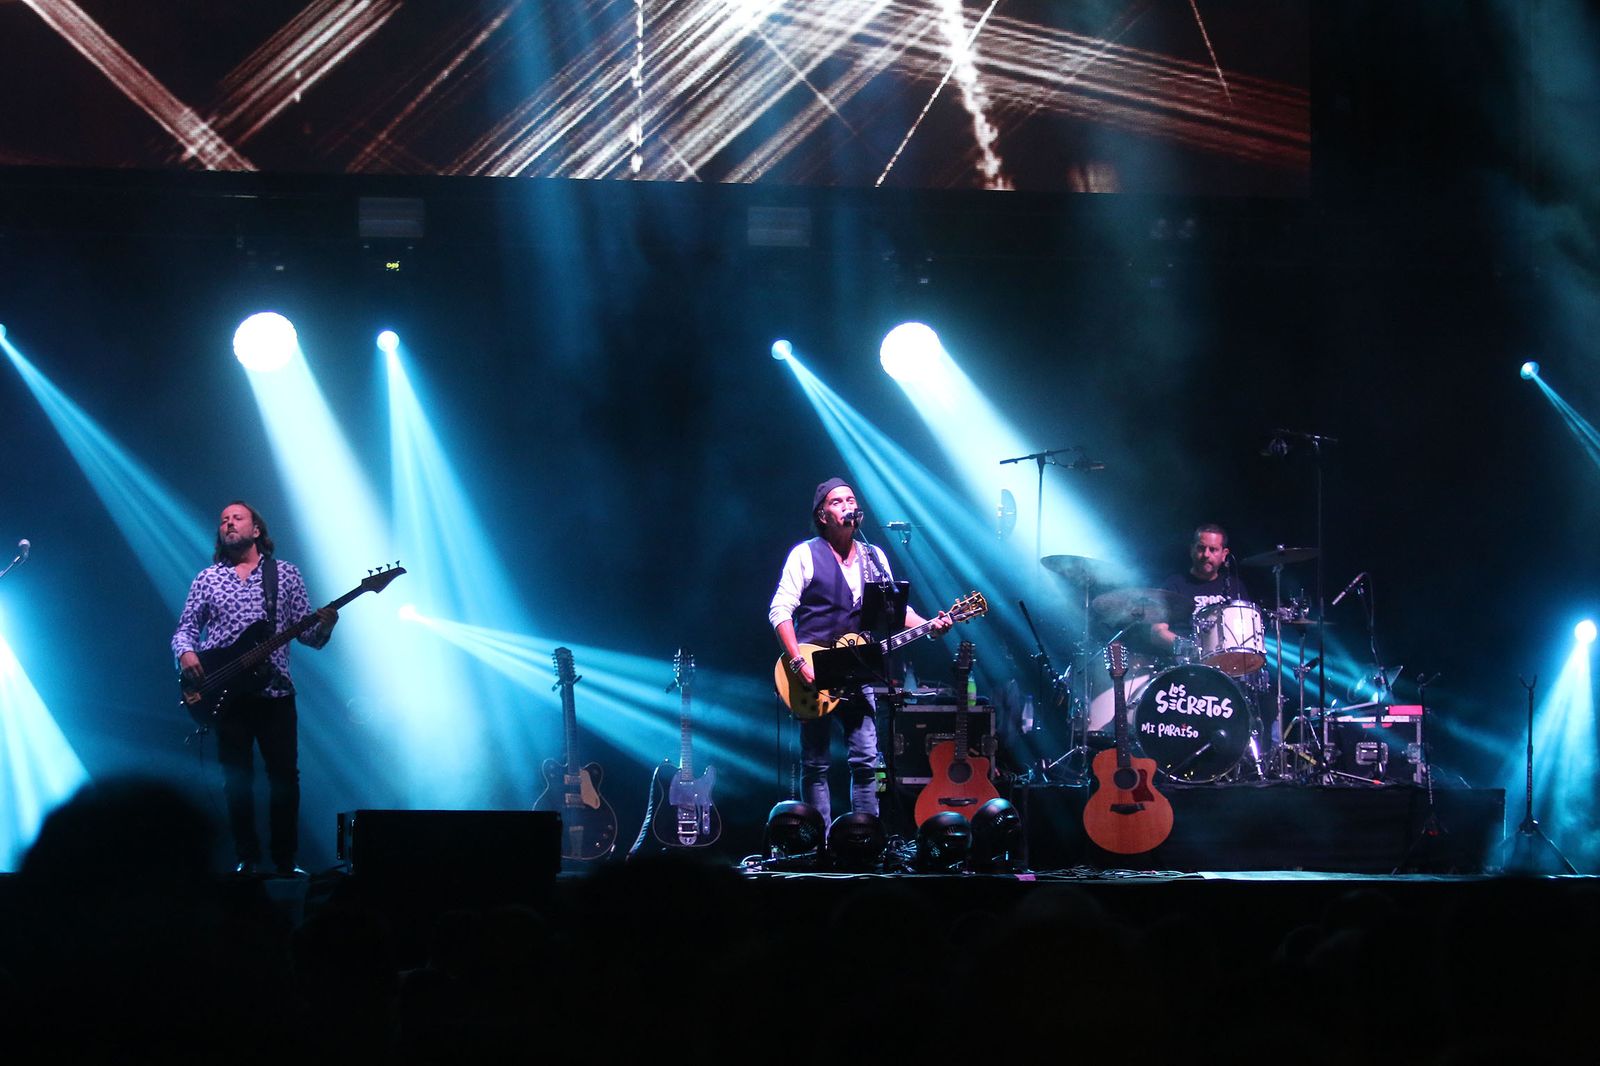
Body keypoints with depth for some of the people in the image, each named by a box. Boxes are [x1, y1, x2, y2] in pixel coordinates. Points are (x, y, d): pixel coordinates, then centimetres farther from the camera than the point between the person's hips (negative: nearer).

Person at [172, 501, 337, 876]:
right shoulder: (207, 578, 11)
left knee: (285, 775, -3)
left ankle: (285, 860, 5)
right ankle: (247, 858, 10)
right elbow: (186, 628, 11)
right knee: (237, 779, 2)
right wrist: (185, 652, -11)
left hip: (275, 691, -1)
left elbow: (306, 633, 6)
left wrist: (324, 627, -16)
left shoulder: (286, 574, 9)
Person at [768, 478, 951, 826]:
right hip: (814, 674, -4)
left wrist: (927, 625, -6)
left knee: (866, 761, -2)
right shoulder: (805, 555, -4)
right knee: (816, 766, 0)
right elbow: (780, 611, -9)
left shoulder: (874, 558, 13)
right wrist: (798, 664, -19)